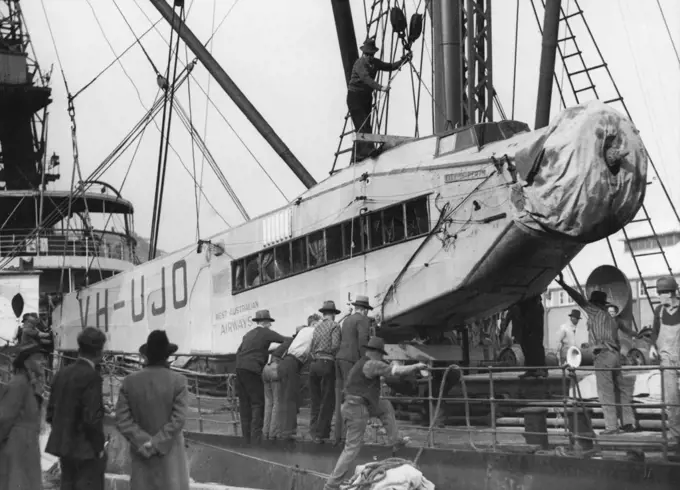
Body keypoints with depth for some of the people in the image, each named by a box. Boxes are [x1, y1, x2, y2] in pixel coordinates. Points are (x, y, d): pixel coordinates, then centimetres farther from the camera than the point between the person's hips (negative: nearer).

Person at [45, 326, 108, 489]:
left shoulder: (62, 373, 6)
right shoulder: (91, 376, -17)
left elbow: (51, 412, 9)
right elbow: (91, 418, -20)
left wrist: (62, 436, 18)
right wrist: (99, 447, -9)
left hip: (63, 446, 8)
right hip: (86, 450, -7)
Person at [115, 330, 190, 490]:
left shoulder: (129, 381, -3)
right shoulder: (178, 381, -10)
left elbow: (122, 419, -7)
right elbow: (178, 419, -17)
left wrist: (144, 443, -9)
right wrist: (155, 444, -13)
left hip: (140, 452, 2)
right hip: (170, 454, -2)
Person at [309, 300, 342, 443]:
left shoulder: (317, 327, 16)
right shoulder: (334, 326, -2)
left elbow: (311, 349, 15)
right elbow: (335, 345, -15)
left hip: (314, 364, 6)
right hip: (327, 364, -6)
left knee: (316, 401, 13)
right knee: (328, 401, 0)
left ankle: (313, 431, 11)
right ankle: (320, 434, -3)